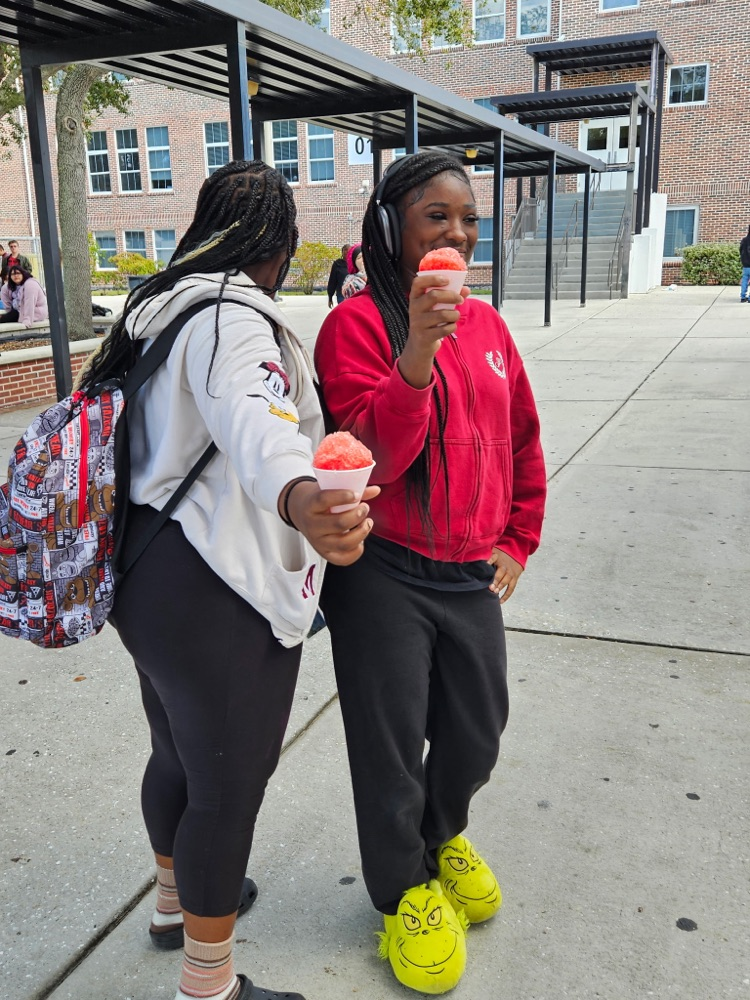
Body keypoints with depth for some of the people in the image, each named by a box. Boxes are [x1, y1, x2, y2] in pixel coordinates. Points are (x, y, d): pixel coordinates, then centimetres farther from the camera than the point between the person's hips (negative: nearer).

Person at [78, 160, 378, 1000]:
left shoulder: (157, 307, 12)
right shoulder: (232, 317, -19)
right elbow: (256, 421, -42)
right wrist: (301, 500, -61)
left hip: (147, 574, 10)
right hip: (217, 599, -10)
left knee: (178, 757, 27)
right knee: (228, 786, 7)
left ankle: (177, 900, 51)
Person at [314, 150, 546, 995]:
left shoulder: (486, 322, 7)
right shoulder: (357, 323, -12)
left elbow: (522, 441, 15)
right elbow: (370, 455, -22)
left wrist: (517, 541, 12)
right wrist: (418, 348, -33)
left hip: (472, 575, 6)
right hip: (385, 576, -5)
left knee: (478, 728, 19)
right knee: (392, 743, 10)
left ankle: (444, 832, 51)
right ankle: (403, 886, 37)